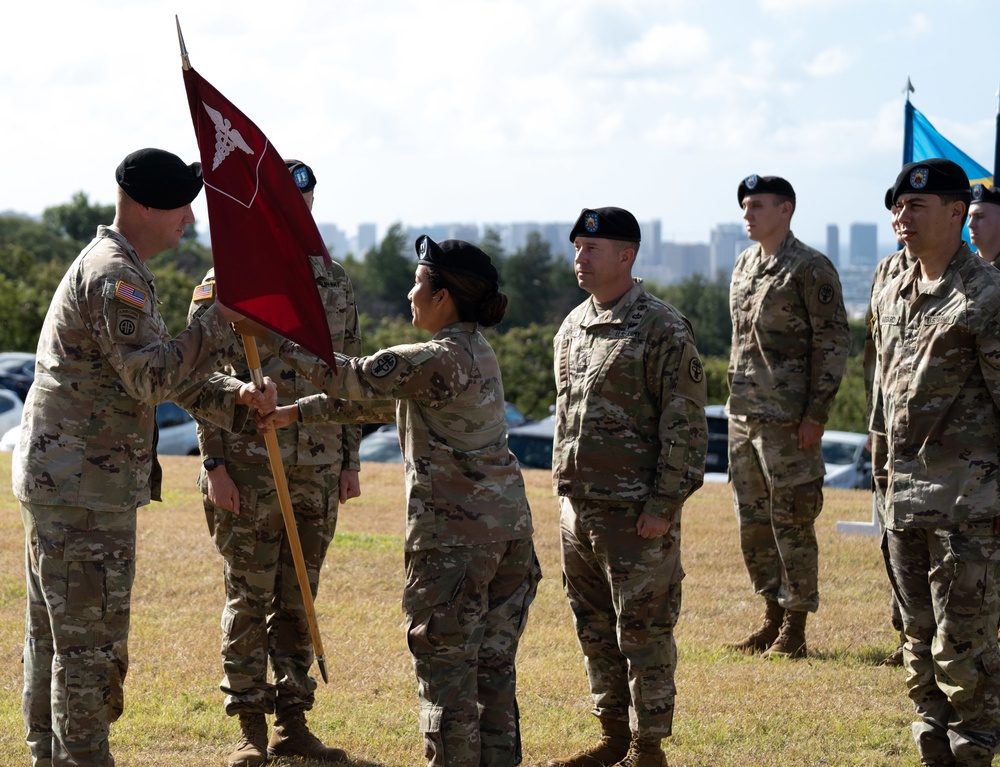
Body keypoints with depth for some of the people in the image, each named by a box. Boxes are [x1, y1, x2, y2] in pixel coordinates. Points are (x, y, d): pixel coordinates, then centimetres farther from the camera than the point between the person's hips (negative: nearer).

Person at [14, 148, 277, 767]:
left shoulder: (113, 269, 18)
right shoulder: (114, 275, -16)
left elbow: (174, 374, 16)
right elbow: (152, 377, -27)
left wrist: (238, 397, 0)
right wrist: (223, 321, -23)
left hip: (53, 481, 11)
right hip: (85, 490, -11)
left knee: (54, 635, 16)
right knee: (91, 644, -6)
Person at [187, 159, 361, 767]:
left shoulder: (334, 283, 11)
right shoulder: (226, 282, -3)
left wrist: (351, 461, 11)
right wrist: (215, 464, -12)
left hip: (319, 471, 4)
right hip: (250, 468, -4)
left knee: (298, 600, 9)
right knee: (249, 601, 1)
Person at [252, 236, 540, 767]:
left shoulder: (439, 359, -16)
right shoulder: (474, 352, 14)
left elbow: (354, 379, -13)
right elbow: (381, 401, 18)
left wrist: (276, 341, -6)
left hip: (456, 532, -9)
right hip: (508, 524, 9)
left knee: (446, 663, 0)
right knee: (493, 662, 13)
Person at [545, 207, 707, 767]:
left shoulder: (663, 330, -11)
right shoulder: (573, 328, 13)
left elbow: (687, 425, -13)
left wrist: (664, 505, -16)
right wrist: (566, 489, 17)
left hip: (637, 513, -8)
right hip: (578, 507, 8)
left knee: (643, 631, -2)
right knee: (595, 631, 14)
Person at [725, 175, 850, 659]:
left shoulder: (811, 269, -10)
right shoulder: (744, 266, 13)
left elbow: (834, 343, -11)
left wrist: (816, 415, -16)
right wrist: (735, 403, 16)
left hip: (788, 417, -8)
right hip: (744, 415, 8)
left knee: (792, 522, -2)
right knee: (752, 523, 11)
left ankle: (795, 629, 5)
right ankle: (772, 618, 21)